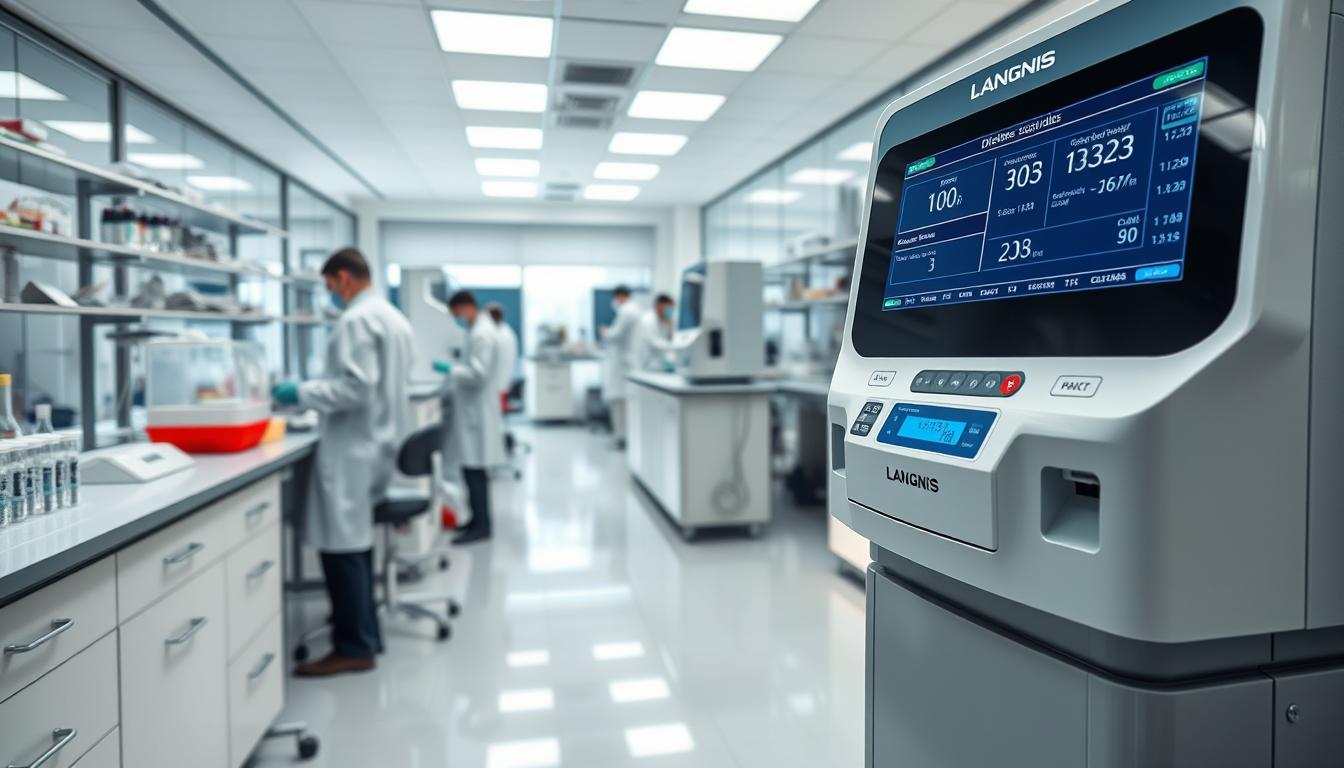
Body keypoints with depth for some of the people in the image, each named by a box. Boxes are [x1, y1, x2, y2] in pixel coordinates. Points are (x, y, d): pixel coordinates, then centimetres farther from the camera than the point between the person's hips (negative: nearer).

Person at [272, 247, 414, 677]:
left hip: (355, 448, -10)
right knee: (356, 544, 15)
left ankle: (353, 649, 3)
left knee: (342, 548, -4)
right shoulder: (393, 317, 16)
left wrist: (303, 394, -12)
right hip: (379, 443, 10)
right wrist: (316, 394, 26)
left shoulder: (356, 320, -14)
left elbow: (356, 387, -23)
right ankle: (365, 636, 23)